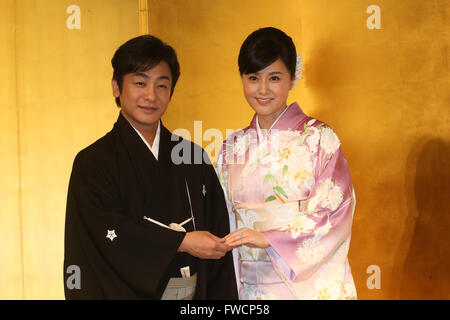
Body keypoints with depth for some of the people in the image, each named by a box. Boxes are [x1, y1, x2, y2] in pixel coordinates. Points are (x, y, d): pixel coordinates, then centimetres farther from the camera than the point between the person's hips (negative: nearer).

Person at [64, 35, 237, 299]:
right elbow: (109, 231, -16)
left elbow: (218, 231, 2)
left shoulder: (192, 157, 4)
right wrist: (182, 242, -16)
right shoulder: (94, 161, -5)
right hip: (127, 291, -3)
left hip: (194, 290, 3)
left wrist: (221, 296, -7)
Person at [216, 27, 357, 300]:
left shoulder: (319, 137, -6)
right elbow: (226, 220, 10)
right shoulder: (234, 147, 6)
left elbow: (336, 210, -13)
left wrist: (268, 238, -21)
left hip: (310, 285, -3)